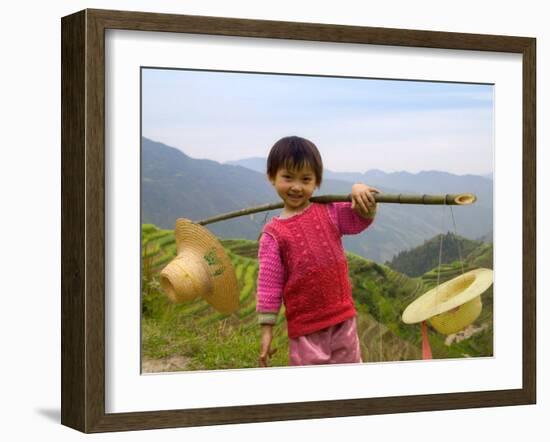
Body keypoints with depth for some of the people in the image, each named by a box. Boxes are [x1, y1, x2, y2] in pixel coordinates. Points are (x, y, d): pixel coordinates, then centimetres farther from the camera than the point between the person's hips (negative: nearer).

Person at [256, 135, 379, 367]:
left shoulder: (329, 212, 4)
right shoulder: (273, 233, -4)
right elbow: (269, 282, -4)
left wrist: (360, 192, -22)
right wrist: (266, 331, -6)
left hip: (343, 319, 3)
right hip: (304, 327, -3)